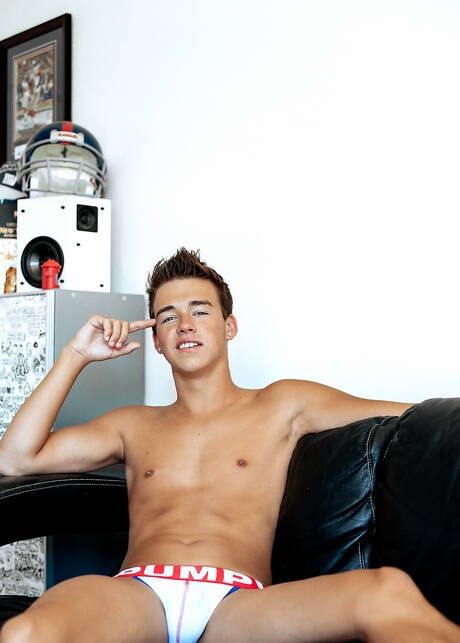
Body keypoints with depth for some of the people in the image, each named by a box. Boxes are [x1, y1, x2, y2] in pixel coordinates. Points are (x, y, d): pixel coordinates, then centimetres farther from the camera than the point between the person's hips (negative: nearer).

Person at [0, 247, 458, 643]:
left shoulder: (282, 406, 18)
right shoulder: (134, 426, 24)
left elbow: (414, 415, 18)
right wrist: (75, 356, 16)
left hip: (238, 602, -1)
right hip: (136, 593, 2)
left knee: (390, 591, -32)